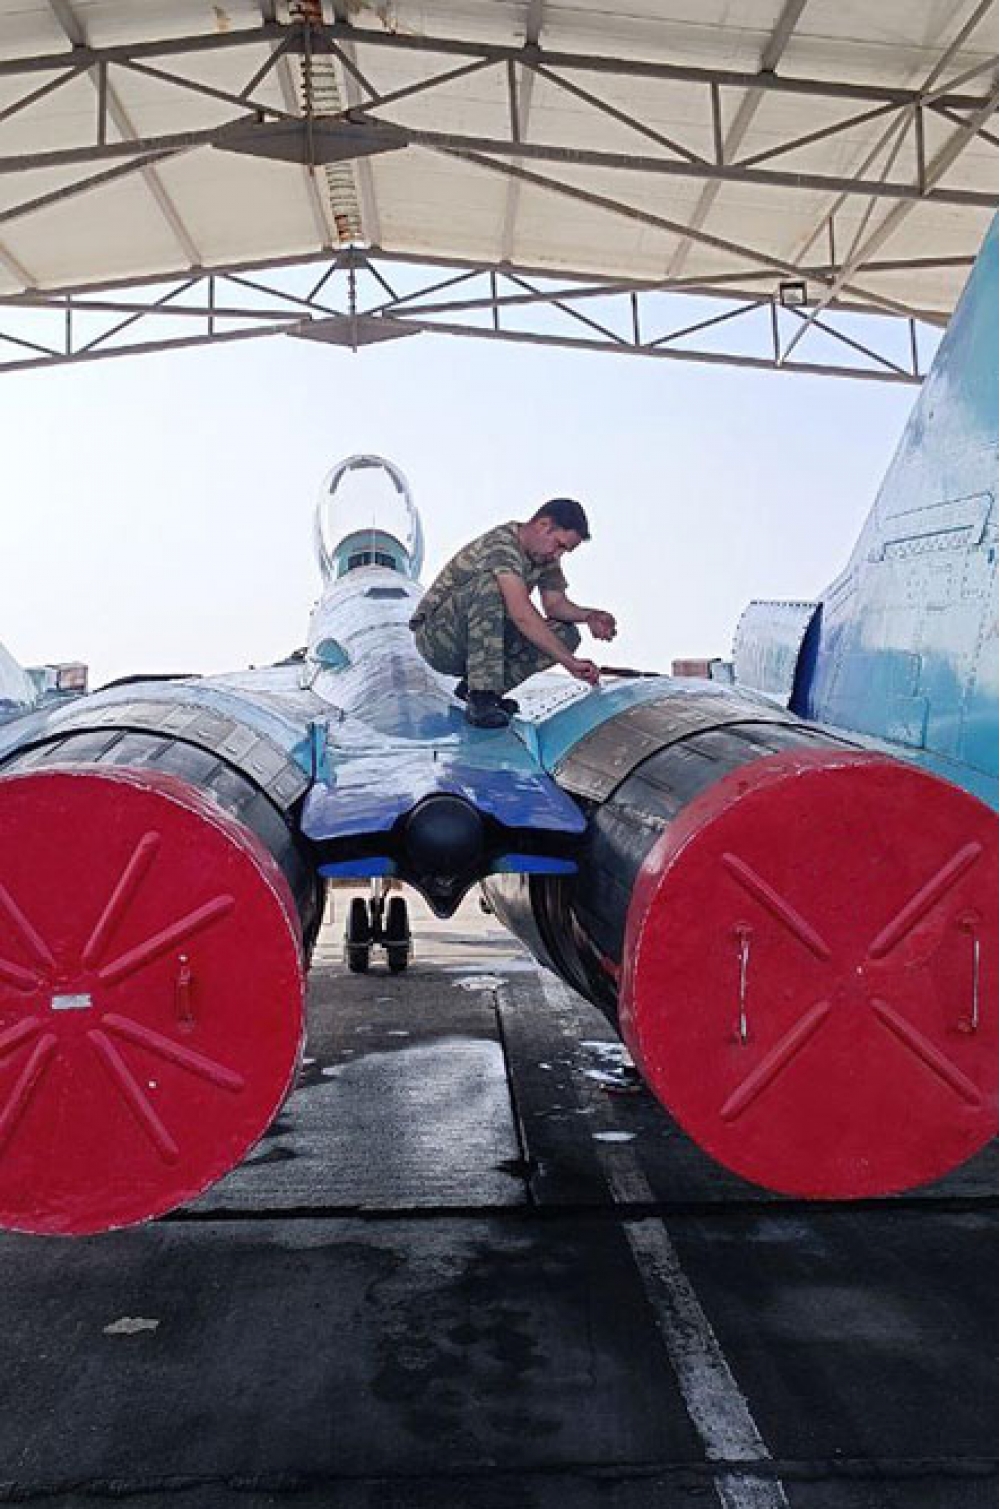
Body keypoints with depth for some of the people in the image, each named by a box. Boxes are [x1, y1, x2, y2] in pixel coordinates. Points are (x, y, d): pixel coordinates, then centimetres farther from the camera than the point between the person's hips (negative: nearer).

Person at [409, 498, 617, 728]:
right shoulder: (501, 544, -26)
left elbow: (555, 603, 5)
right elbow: (521, 614, -38)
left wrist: (588, 616, -16)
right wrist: (569, 662, -42)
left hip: (483, 642, 8)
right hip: (438, 641, -8)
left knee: (566, 634, -9)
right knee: (488, 583, -35)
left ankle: (473, 687, -3)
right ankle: (480, 700, -35)